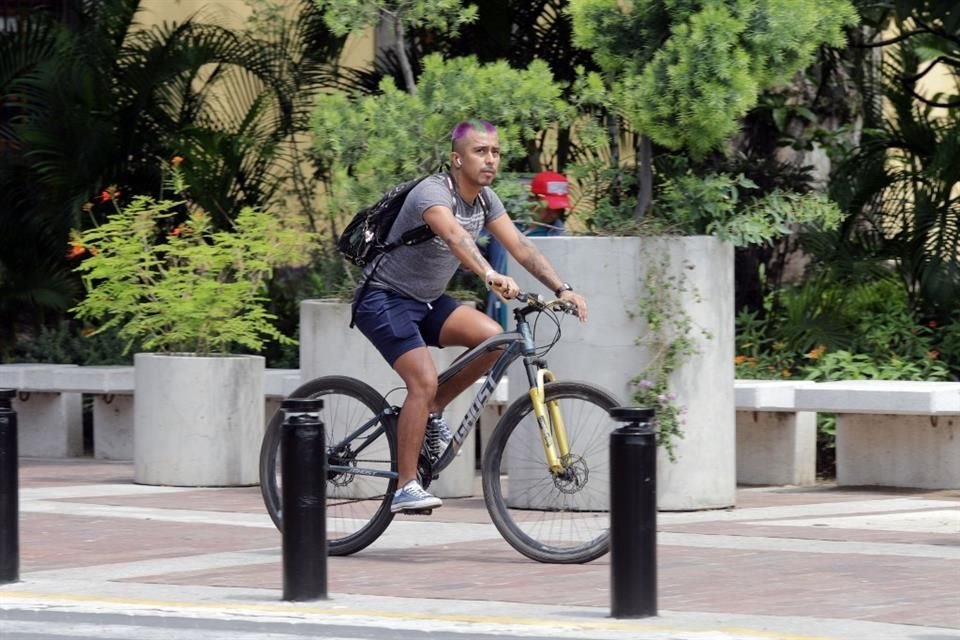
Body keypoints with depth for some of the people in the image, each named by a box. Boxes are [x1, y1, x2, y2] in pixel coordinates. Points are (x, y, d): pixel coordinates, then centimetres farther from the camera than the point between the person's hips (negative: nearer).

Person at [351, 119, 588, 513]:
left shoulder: (484, 199, 1)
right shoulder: (434, 193, -25)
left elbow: (520, 247, -2)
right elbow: (454, 236, -45)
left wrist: (561, 289, -15)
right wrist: (490, 276, -62)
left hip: (426, 301, 8)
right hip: (384, 299, -8)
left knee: (493, 338, -16)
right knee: (424, 381, -24)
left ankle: (431, 412, 3)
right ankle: (405, 488, -18)